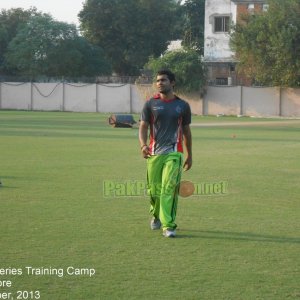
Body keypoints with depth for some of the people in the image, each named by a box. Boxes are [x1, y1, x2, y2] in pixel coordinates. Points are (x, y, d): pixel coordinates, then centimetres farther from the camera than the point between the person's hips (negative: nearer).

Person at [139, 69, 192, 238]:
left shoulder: (183, 105, 7)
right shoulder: (151, 104, 6)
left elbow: (186, 131, 16)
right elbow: (143, 127, 3)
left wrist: (190, 155, 17)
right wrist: (143, 145, -18)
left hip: (174, 153, -1)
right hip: (154, 153, 1)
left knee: (169, 189, -12)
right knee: (154, 189, 7)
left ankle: (168, 226, -12)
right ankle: (156, 216, 34)